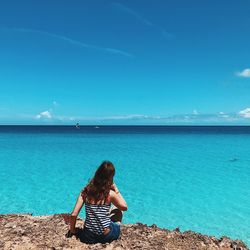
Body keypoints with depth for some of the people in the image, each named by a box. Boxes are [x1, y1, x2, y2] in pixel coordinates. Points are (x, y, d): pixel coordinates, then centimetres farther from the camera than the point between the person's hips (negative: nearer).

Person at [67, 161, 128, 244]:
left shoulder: (85, 191, -9)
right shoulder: (110, 194, -17)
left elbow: (73, 215, -10)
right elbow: (125, 207, 1)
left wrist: (72, 231, 7)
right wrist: (116, 190, 0)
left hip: (88, 237, 3)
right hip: (106, 236, -3)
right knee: (117, 210, 23)